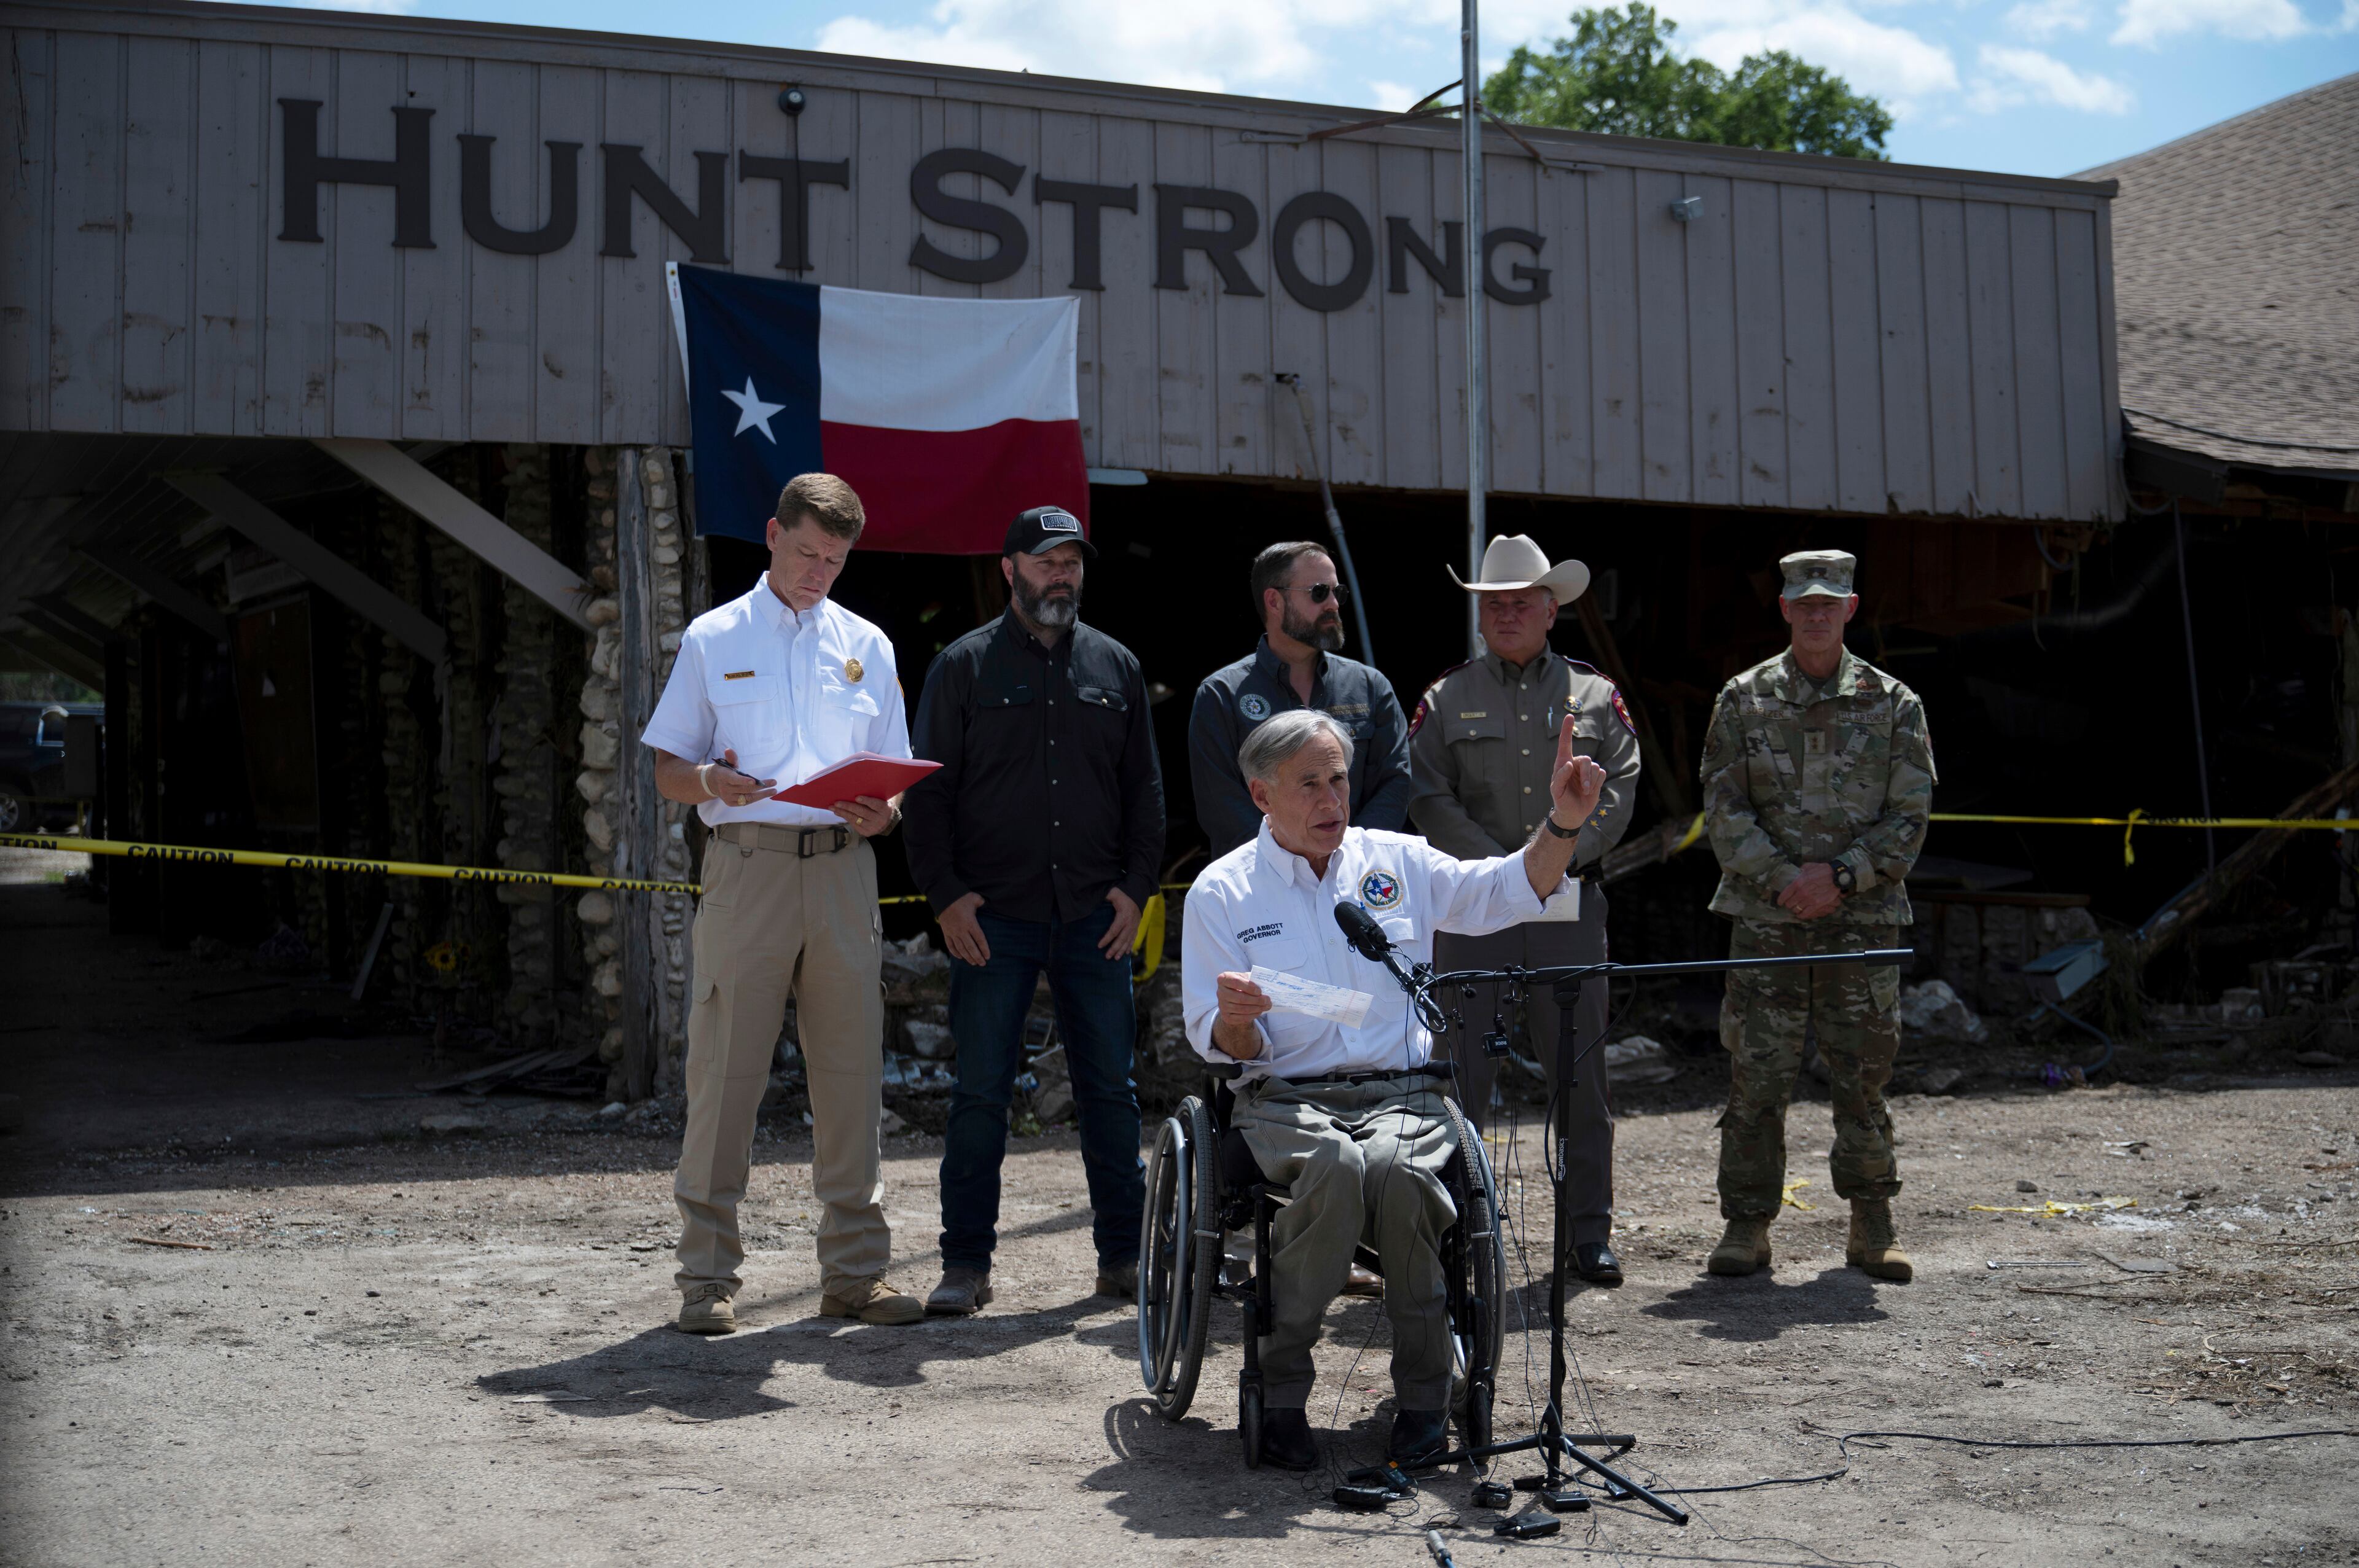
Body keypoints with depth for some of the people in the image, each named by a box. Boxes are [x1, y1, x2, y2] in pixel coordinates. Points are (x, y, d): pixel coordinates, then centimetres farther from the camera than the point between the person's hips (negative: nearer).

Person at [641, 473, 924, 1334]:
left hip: (842, 869, 3)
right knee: (725, 1069, -4)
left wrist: (881, 813, -5)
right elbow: (666, 769, 7)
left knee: (851, 1069, 2)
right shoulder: (714, 639, 9)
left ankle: (855, 1270, 10)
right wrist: (709, 781, -15)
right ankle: (707, 1274, 4)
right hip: (746, 866, -3)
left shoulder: (866, 647, 17)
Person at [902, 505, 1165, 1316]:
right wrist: (946, 894, -7)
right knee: (981, 1090, -1)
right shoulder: (965, 665, 4)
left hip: (1096, 917, 3)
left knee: (1110, 1088, 6)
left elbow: (1144, 788, 14)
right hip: (992, 919, -2)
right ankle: (966, 1263, 7)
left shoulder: (1114, 666, 12)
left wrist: (1136, 887, 3)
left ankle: (1124, 1253, 16)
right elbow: (929, 789, 1)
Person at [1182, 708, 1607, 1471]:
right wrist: (1236, 1021, -20)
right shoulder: (1221, 892, 7)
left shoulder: (1398, 862, 13)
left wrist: (1562, 822, -2)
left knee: (1398, 1169, -33)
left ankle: (1423, 1394, -19)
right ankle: (1282, 1391, -23)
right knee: (1335, 1167, -35)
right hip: (1286, 1099, -1)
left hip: (1401, 1094, 2)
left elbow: (1517, 892, 15)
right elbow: (1223, 1045, 4)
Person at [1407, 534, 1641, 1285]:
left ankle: (1590, 1231, 13)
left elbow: (1620, 790, 2)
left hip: (1570, 903, 1)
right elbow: (1428, 799, -1)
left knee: (1580, 1070, 4)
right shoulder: (1446, 699, 7)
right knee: (1462, 1067, -1)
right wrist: (1503, 868, -10)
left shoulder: (1595, 696, 10)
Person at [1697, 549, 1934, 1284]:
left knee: (1863, 1077, 4)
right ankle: (1747, 1227, 8)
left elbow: (1910, 817, 2)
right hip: (1765, 920, 0)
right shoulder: (1744, 700, 6)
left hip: (1864, 919, 0)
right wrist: (1783, 880, -11)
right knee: (1756, 1077, -1)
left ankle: (1873, 1228, 16)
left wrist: (1839, 876, -10)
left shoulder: (1893, 705, 6)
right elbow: (1723, 809, 1)